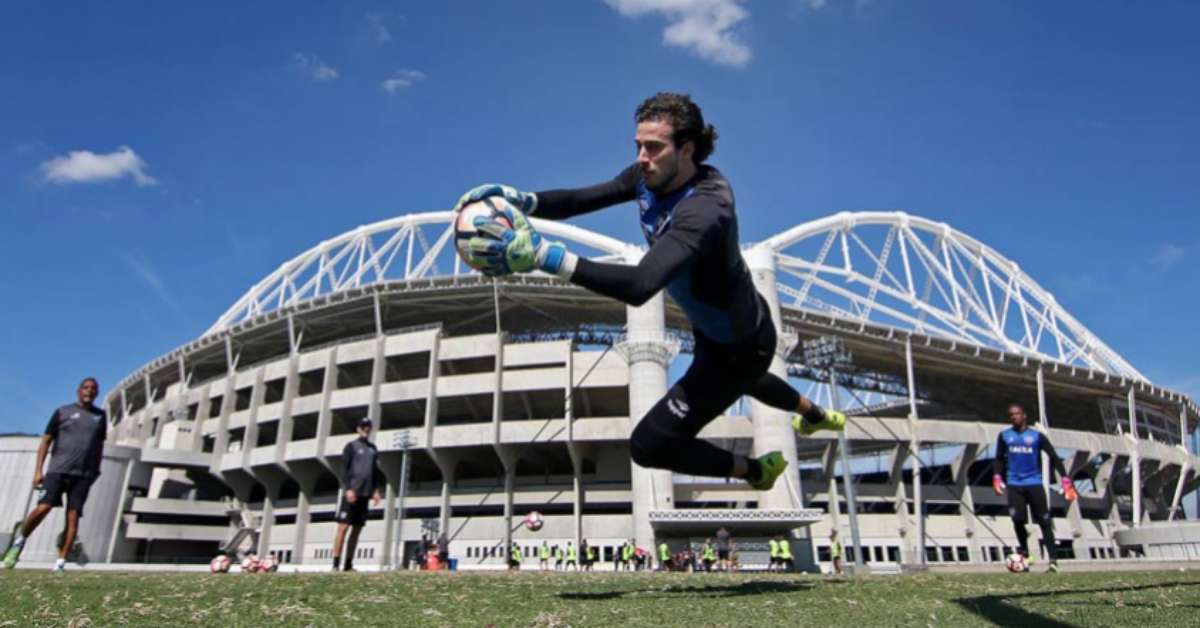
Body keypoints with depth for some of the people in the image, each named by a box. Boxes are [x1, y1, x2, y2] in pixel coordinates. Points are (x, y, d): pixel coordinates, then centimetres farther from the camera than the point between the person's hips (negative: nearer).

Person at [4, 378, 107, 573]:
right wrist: (38, 470, -2)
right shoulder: (62, 412, 7)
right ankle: (19, 541, 14)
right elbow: (45, 442, 5)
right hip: (58, 469, -2)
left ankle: (61, 562, -2)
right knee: (43, 508, -14)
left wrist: (96, 471, 17)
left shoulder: (101, 416, 15)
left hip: (83, 474, 2)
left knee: (73, 517, -5)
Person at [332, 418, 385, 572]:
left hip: (365, 493, 6)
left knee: (357, 529, 5)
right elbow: (344, 469, -6)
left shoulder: (373, 448, 17)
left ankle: (348, 564, 9)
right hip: (351, 493, -6)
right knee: (343, 527, -7)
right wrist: (348, 489, -15)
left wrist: (377, 490, 9)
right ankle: (336, 563, -5)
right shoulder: (351, 446, 1)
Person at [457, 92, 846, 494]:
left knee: (648, 445, -5)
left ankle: (755, 470, 21)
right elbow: (580, 200, -15)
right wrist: (522, 200, -33)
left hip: (738, 347, -9)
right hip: (715, 326, 9)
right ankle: (816, 416, 71)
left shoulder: (703, 210, -39)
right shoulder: (652, 177, -14)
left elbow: (640, 286, -54)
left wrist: (544, 255, -59)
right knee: (738, 377, 40)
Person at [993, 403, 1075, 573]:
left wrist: (1065, 480, -7)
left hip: (1034, 484, -1)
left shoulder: (1037, 436, 2)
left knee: (1044, 522, -2)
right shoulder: (1004, 436, 7)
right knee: (1018, 521, -5)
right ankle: (1024, 555, 12)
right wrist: (997, 478, -3)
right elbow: (999, 459, 11)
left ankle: (1053, 560, 0)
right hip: (1014, 485, 1)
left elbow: (1054, 457, 2)